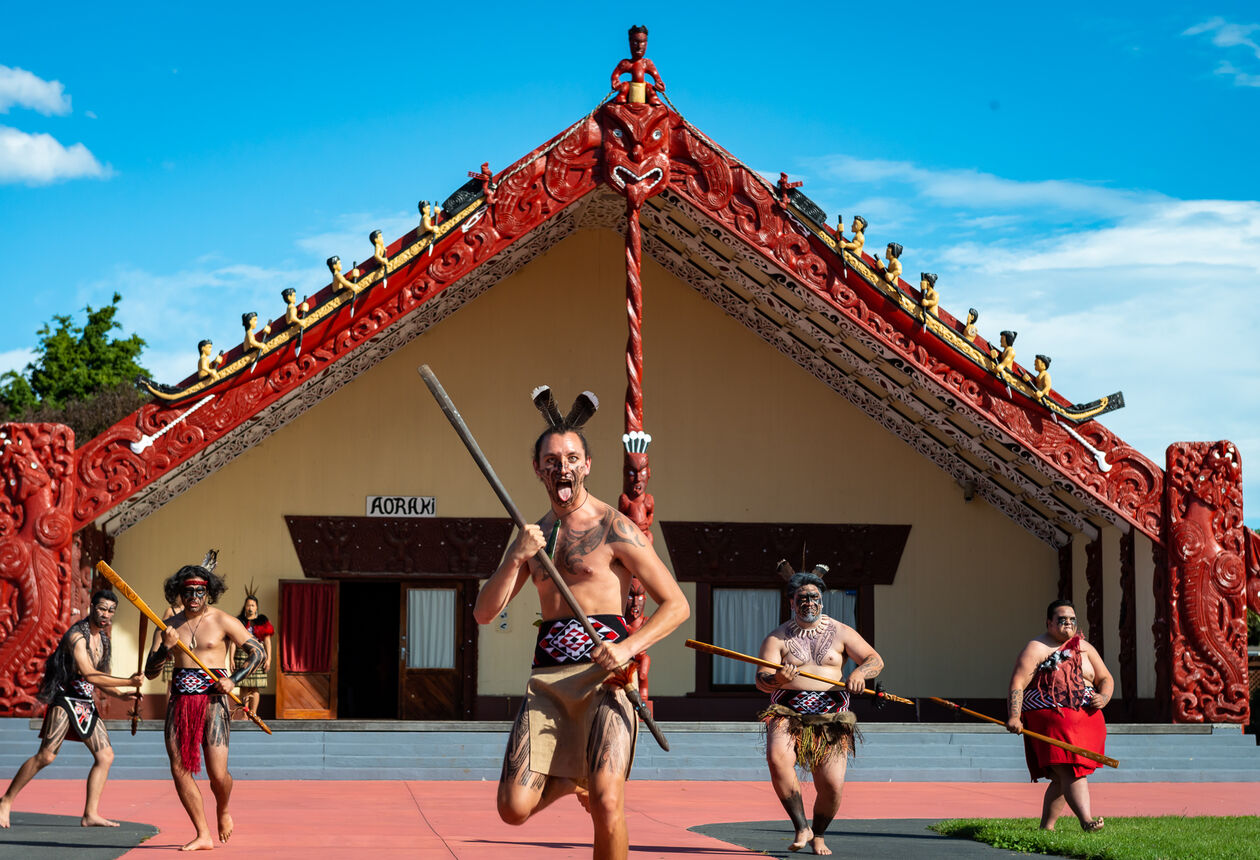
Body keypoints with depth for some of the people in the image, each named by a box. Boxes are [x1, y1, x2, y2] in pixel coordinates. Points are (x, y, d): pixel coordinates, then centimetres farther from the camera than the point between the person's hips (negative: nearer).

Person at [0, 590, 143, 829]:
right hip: (66, 699, -8)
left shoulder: (102, 638, 13)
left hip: (87, 704, 8)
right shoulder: (77, 636, -15)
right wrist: (129, 682, -24)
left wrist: (120, 695, 5)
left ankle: (90, 814, 2)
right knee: (46, 755, -13)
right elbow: (89, 675, -25)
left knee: (105, 755, 0)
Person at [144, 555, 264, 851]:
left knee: (218, 775, -9)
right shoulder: (169, 626, 8)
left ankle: (223, 811, 26)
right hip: (180, 701, 4)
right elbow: (150, 671, 4)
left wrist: (233, 680, -9)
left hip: (212, 700, -3)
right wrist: (166, 648, -15)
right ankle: (203, 835, 7)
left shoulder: (222, 621, 0)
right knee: (180, 770, -4)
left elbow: (258, 651, 4)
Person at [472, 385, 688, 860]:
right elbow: (484, 613, 11)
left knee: (606, 803, -21)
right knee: (514, 809, -4)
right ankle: (570, 777, 29)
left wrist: (627, 648, -16)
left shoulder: (614, 528, 1)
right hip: (547, 675, 5)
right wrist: (518, 559, -5)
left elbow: (676, 604, 0)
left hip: (603, 670, -4)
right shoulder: (531, 536, 16)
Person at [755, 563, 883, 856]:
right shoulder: (777, 638, 7)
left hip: (830, 718, 1)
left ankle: (818, 835, 21)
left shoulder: (840, 633, 11)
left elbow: (875, 660, 8)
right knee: (777, 757, -31)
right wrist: (777, 680, -27)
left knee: (832, 785, -10)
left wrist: (860, 672, -15)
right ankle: (801, 828, -19)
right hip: (787, 714, -1)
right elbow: (761, 680, -3)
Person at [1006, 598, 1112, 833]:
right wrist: (1014, 717, -21)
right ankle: (1087, 821, -30)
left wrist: (1103, 697, 0)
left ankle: (1046, 826, 15)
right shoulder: (1036, 649, 1)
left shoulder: (1085, 648, 18)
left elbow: (1106, 679, 24)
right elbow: (1017, 685, -7)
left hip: (1086, 721, 5)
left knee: (1062, 779, 5)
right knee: (1070, 770, -19)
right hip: (1051, 719, -5)